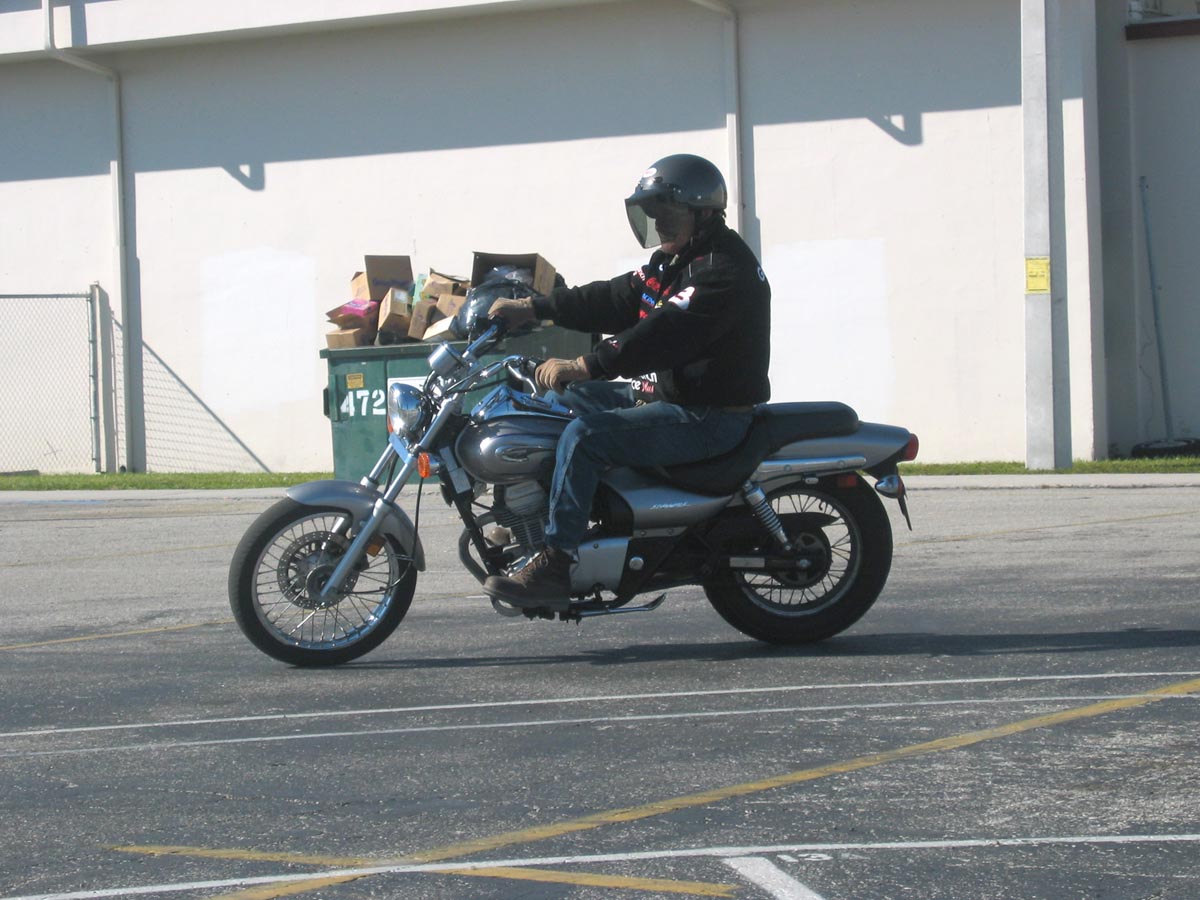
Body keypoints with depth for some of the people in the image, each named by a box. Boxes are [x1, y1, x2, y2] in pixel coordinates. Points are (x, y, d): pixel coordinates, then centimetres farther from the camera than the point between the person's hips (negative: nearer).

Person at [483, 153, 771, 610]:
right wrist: (533, 308, 8)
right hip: (663, 394, 11)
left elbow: (665, 332, -29)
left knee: (584, 435, -25)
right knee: (564, 399, 13)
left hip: (710, 415, -11)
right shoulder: (673, 262, 15)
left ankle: (554, 566, -24)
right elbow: (613, 301, 16)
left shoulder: (723, 269, -18)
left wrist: (583, 366, -34)